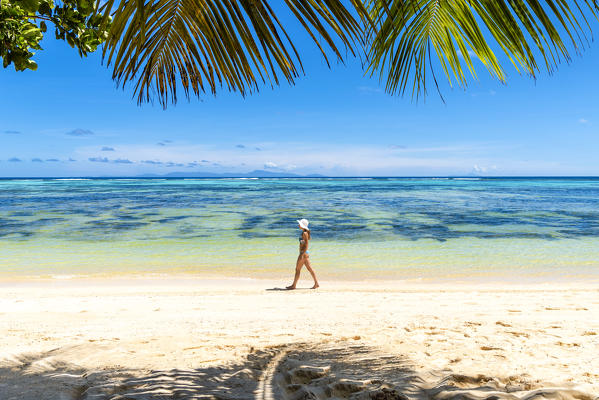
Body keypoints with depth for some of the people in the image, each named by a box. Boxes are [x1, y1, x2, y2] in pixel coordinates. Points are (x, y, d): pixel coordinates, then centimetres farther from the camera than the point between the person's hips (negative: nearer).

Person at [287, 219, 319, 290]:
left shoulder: (305, 233, -15)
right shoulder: (304, 232, 14)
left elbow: (306, 245, -20)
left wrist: (302, 254, -22)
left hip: (303, 253, -10)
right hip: (304, 253, 10)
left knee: (297, 269, -2)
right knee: (310, 269, 10)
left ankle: (293, 285, 6)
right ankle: (316, 283, 13)